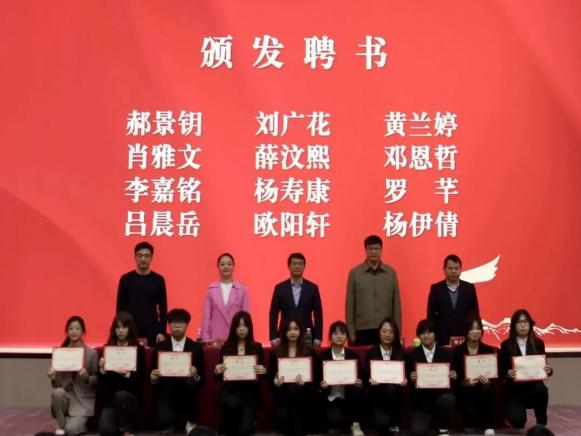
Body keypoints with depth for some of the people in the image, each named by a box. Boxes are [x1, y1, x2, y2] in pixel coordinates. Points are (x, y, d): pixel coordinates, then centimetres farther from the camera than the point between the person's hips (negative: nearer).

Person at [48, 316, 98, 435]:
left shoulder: (91, 353, -5)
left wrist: (86, 378, -24)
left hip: (83, 399, -3)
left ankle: (85, 421, 13)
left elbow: (97, 380, -3)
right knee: (57, 392, -32)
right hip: (66, 395, 3)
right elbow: (56, 384, 4)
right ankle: (61, 425, -6)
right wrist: (53, 377, -19)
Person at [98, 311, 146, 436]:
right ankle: (121, 426, 11)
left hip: (131, 395, -1)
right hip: (110, 397, 1)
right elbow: (101, 381, 3)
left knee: (120, 395, -37)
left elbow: (142, 377, -7)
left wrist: (127, 374, -26)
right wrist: (102, 370, -19)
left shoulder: (138, 349, 0)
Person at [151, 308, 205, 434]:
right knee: (164, 421, -30)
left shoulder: (196, 347, 5)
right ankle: (175, 418, 9)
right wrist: (153, 377, -16)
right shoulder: (160, 346, 6)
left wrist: (195, 376, -21)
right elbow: (153, 376, 8)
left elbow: (202, 379, 2)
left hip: (186, 392, 1)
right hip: (165, 392, 0)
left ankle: (191, 422, -11)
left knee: (191, 382, -35)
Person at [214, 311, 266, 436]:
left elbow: (263, 372, 7)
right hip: (230, 389, 1)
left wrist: (264, 371, -16)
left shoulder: (257, 347, 6)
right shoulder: (226, 347, 7)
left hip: (250, 391, 0)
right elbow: (218, 378, 8)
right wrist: (217, 372, -14)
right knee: (233, 403, -36)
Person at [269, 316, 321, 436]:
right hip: (283, 395, 0)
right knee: (282, 419, -31)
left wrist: (305, 383, -20)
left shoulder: (310, 352, 5)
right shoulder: (275, 353, 8)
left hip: (304, 394, 0)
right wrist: (275, 382, -16)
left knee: (294, 389, -37)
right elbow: (270, 376, 8)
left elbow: (317, 377, 2)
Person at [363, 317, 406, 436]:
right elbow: (365, 377, -2)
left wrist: (404, 380, -20)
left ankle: (394, 423, -11)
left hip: (394, 394, 2)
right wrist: (371, 381, -24)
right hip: (376, 397, -2)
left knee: (391, 388, -35)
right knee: (382, 422, -31)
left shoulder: (401, 353, 7)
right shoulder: (370, 353, 3)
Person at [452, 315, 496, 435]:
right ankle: (471, 425, 7)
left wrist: (488, 380, -22)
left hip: (483, 387, 2)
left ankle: (488, 426, -19)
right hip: (465, 390, -2)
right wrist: (465, 382, -24)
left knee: (486, 388, -36)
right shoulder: (457, 351, 0)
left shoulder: (488, 350, 7)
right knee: (472, 412, -32)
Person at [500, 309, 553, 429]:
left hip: (533, 386, 2)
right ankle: (513, 408, 17)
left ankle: (541, 424, -8)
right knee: (518, 421, -24)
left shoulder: (538, 343, 4)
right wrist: (508, 374, -24)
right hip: (514, 389, -1)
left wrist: (549, 370, -17)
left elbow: (543, 367, 6)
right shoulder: (506, 345, -2)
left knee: (541, 389, -36)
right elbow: (501, 371, -2)